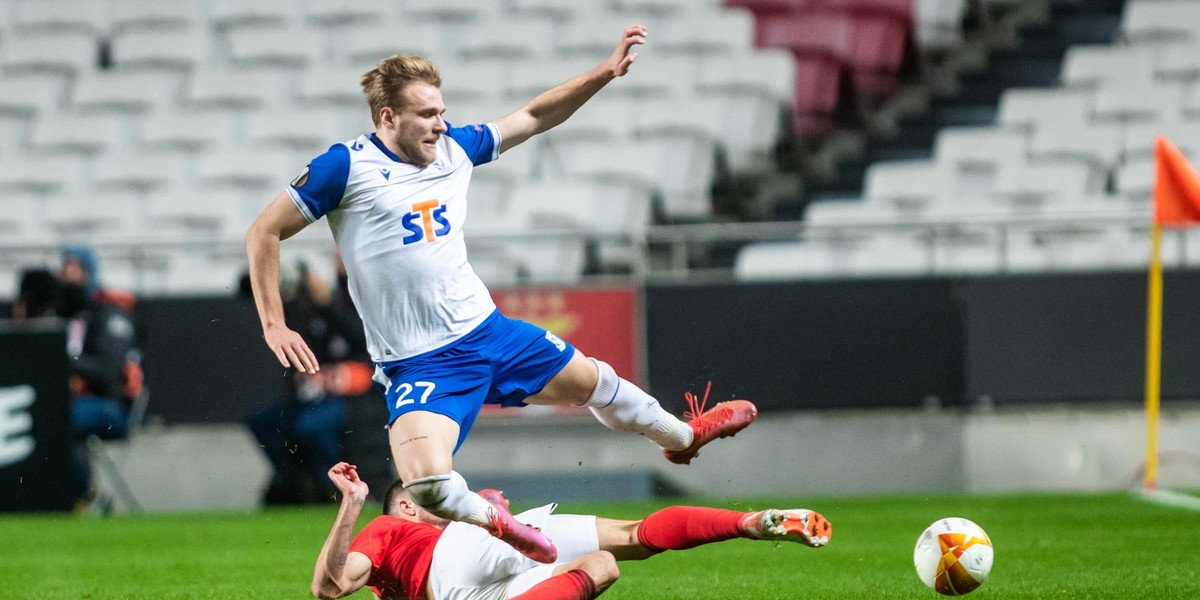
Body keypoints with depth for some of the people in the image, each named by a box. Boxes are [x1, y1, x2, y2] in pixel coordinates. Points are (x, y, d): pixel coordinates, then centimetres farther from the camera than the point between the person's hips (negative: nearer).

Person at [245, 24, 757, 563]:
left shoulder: (454, 148, 4)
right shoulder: (347, 167, -13)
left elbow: (533, 117, 17)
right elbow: (264, 233, -8)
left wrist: (606, 73, 10)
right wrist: (274, 326, -15)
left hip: (489, 331, 6)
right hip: (419, 363, -6)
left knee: (593, 380, 22)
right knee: (427, 482, -30)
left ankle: (682, 436, 52)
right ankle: (492, 519, 3)